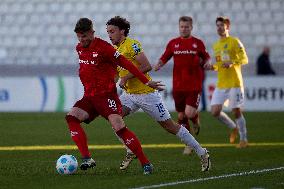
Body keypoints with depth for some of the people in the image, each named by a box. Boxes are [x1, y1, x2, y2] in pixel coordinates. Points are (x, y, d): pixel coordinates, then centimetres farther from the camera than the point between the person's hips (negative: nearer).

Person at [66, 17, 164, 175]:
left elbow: (125, 64, -11)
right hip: (89, 97, 7)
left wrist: (146, 82, -11)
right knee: (71, 117, -17)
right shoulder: (79, 48, 10)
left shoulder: (103, 47, -12)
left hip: (106, 95, -7)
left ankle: (145, 163, -13)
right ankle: (87, 159, -21)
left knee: (119, 127, -20)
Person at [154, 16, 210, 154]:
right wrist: (158, 65, -11)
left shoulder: (198, 43, 3)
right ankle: (189, 144, 20)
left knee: (189, 113, -16)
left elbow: (206, 58, 13)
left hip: (194, 86, -2)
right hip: (178, 85, 2)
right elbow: (164, 58, 10)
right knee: (181, 116, 5)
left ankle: (196, 120, 22)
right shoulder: (173, 43, 6)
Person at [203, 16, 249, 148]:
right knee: (215, 111, -4)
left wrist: (232, 62, -27)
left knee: (236, 111, -3)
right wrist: (212, 67, 4)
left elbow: (245, 59, -10)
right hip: (221, 84, 6)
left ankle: (243, 139, 12)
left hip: (234, 83, -6)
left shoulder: (234, 42, -4)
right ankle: (234, 128, 20)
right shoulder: (216, 46, 16)